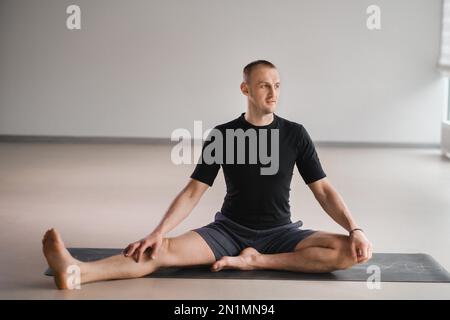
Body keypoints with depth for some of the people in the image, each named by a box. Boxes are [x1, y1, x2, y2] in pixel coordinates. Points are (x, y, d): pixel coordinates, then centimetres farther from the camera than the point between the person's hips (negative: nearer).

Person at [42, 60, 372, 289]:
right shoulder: (222, 135, -4)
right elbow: (193, 192, -8)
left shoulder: (295, 134, -3)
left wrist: (356, 229, -19)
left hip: (279, 233, 1)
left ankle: (255, 261, -27)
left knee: (352, 251, -25)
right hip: (230, 229, -1)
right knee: (165, 250, -26)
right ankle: (77, 271, -47)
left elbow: (324, 190, -4)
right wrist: (158, 231, -21)